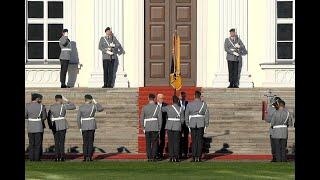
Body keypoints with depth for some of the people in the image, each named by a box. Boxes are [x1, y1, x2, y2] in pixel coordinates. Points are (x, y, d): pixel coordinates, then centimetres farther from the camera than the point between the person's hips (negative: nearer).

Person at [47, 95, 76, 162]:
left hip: (54, 126, 3)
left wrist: (50, 126, 15)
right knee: (62, 141, -1)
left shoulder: (51, 107, 2)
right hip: (62, 125, -3)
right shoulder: (63, 106, -9)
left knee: (56, 142, 9)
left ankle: (57, 157, 6)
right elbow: (73, 106, -3)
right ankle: (62, 157, -4)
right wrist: (67, 101, 5)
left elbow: (49, 117, 5)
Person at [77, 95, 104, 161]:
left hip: (84, 126, 2)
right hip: (92, 126, -2)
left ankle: (85, 157, 5)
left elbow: (78, 119, -2)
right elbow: (101, 109, 10)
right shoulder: (93, 106, -7)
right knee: (90, 142, 2)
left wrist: (80, 128, 6)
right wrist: (95, 102, 13)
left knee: (85, 142, 9)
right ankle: (89, 157, -4)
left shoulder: (81, 107, -1)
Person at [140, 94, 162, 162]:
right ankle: (153, 157, 0)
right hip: (155, 128, -1)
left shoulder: (144, 107, 0)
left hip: (147, 128, 1)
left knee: (148, 143, 6)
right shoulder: (157, 107, -4)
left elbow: (141, 118, 3)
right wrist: (159, 128, 7)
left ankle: (149, 157, 4)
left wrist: (143, 127, 12)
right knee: (154, 143, 4)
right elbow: (160, 118, -2)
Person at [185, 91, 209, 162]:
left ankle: (194, 157, 2)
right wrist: (206, 125, 5)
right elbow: (206, 115, -2)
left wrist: (188, 125, 12)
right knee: (200, 141, 2)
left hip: (192, 124, 1)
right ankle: (198, 157, -2)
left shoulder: (189, 104, 2)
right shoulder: (204, 104, -1)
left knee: (194, 141, 6)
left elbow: (186, 115, 5)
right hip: (201, 124, -1)